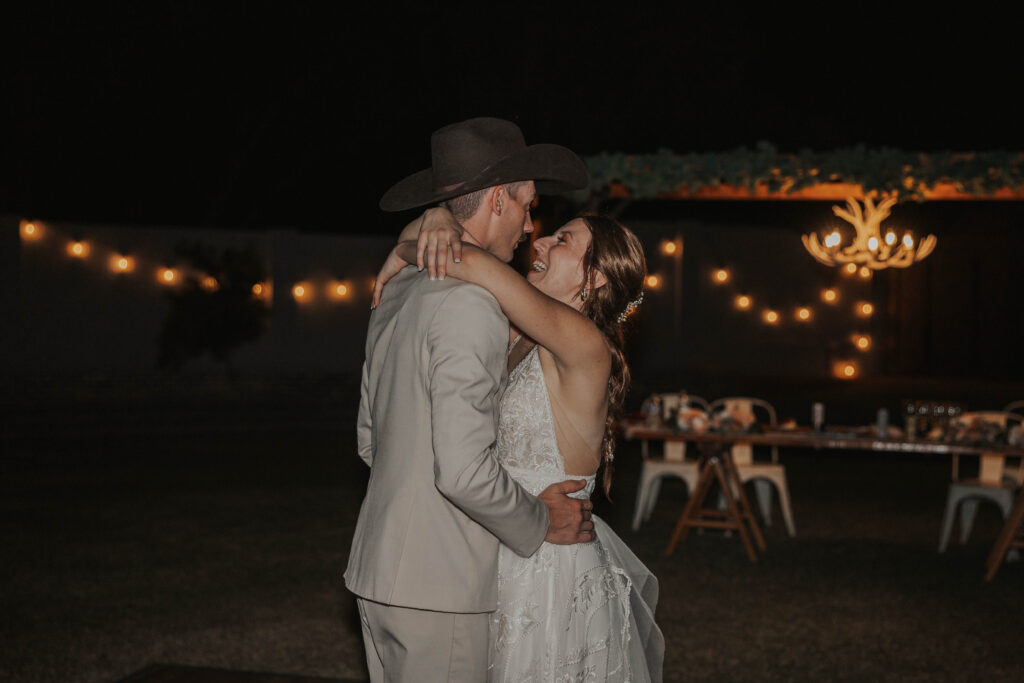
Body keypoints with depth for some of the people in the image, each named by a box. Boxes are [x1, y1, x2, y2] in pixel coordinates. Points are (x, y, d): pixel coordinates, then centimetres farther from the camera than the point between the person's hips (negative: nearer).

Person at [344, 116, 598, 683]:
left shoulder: (398, 295, 10)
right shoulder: (470, 306, -18)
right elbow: (464, 471, -25)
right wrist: (540, 522, -8)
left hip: (378, 568, 9)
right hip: (436, 588, -9)